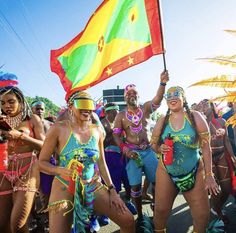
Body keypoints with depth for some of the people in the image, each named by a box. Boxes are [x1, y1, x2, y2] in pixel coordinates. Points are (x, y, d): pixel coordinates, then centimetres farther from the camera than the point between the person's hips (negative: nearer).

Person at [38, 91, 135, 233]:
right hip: (65, 188, -3)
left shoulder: (97, 130, 2)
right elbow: (42, 162, -5)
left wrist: (112, 189, 5)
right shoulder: (58, 129, -10)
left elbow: (101, 162, 8)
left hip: (93, 186, 4)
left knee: (128, 221, -1)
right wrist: (60, 171, -23)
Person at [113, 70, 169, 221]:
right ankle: (140, 215, 23)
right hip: (132, 152, 0)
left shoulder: (146, 108, 2)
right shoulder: (121, 115, 2)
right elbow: (116, 135, -1)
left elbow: (158, 99, -16)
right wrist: (125, 149, -17)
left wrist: (163, 83, -35)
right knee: (135, 185, 5)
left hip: (149, 151, 1)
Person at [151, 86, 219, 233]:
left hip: (195, 173, -1)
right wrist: (160, 148, -15)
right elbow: (154, 144, 9)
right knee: (161, 210, 8)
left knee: (202, 214, 7)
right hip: (166, 172, 2)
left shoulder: (195, 117, -7)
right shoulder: (162, 121, -1)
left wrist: (209, 175, -9)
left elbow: (206, 146, -6)